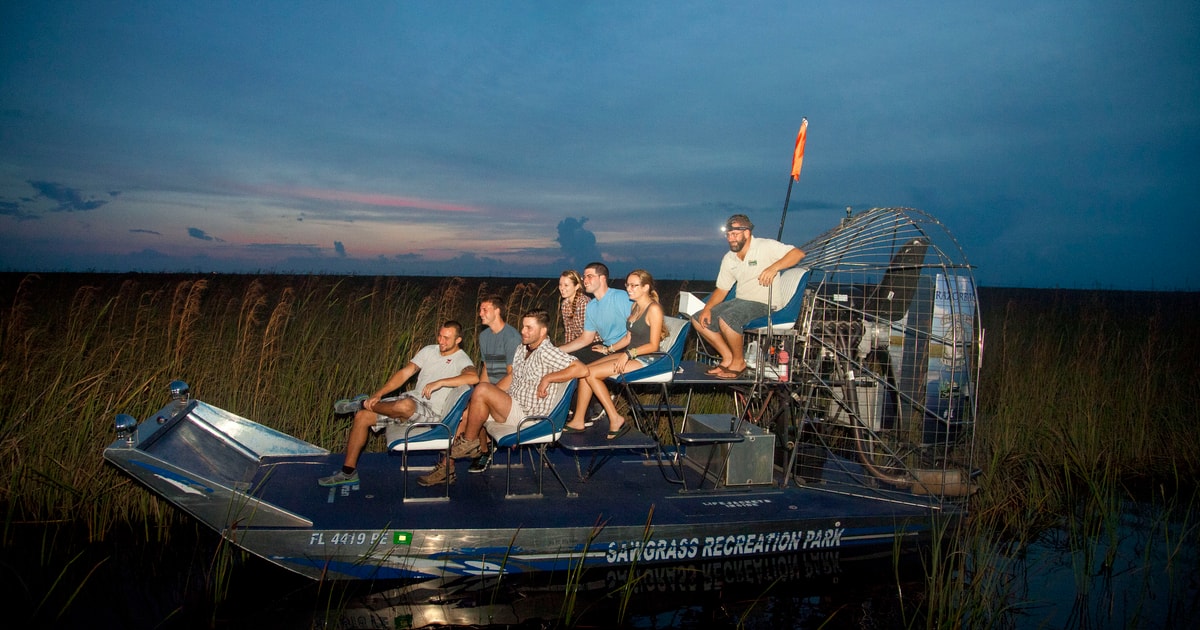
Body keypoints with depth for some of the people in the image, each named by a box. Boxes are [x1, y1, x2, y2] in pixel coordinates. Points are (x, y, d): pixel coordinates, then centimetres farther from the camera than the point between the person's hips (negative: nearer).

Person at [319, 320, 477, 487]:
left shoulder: (461, 360, -8)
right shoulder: (429, 351, 12)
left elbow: (473, 377, -32)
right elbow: (404, 373, 6)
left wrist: (439, 382, -35)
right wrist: (379, 394, -5)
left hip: (431, 412, -7)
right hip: (411, 399, 7)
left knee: (405, 405, -41)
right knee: (362, 417, -4)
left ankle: (363, 404, -10)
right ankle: (348, 472, 3)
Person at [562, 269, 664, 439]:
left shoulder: (654, 309, -13)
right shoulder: (634, 307, 14)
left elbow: (653, 345, -17)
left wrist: (628, 354, -23)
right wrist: (609, 349, 9)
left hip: (645, 359, -9)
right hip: (629, 354, 9)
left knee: (591, 373, -18)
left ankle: (615, 419, -12)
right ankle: (578, 421, -7)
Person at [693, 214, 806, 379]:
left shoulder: (765, 247, -10)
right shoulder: (729, 259, 11)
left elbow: (798, 253, -20)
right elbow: (721, 289, 14)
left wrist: (774, 267, -34)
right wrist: (707, 308, -3)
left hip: (763, 303, -8)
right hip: (740, 301, 8)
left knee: (726, 318, -34)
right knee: (699, 320, -1)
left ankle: (739, 362, -14)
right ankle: (728, 357, 5)